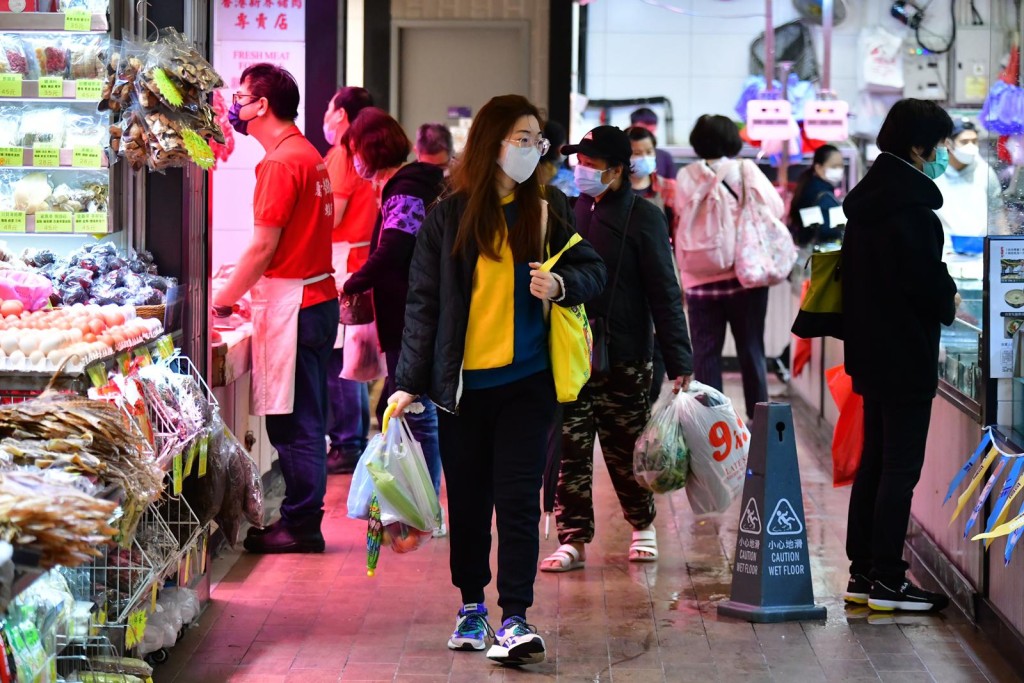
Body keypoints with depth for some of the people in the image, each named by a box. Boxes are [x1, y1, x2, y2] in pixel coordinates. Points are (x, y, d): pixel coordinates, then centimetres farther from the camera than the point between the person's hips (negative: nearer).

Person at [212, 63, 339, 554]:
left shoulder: (280, 162, -14)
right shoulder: (309, 155, 15)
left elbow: (264, 246, -17)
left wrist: (223, 299, -8)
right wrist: (245, 286, 18)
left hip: (293, 303, -10)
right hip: (318, 296, 10)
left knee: (292, 421, -4)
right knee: (306, 418, 12)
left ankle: (299, 526, 0)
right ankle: (302, 522, 18)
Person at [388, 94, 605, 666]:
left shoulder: (550, 208, 5)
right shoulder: (450, 216, 1)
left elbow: (594, 271, 12)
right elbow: (424, 301, 2)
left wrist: (562, 283, -12)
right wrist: (411, 381, -1)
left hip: (529, 381, 0)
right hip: (463, 382, 0)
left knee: (518, 499, -6)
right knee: (468, 501, 9)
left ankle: (515, 619, -7)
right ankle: (472, 606, 26)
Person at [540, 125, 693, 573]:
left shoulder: (643, 217, -4)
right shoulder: (568, 212, 8)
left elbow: (664, 293, -5)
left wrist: (679, 363, -8)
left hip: (624, 358, -3)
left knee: (625, 450, 7)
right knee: (569, 451, 0)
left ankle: (643, 525, 27)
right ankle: (573, 540, 6)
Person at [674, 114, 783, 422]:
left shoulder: (686, 176, 0)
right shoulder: (747, 171, -2)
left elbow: (682, 224, 2)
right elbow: (776, 209, 0)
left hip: (702, 277, 0)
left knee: (705, 351, 5)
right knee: (751, 351, 8)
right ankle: (758, 418, 10)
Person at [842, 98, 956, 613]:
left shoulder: (867, 195, 11)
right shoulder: (911, 201, -18)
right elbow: (926, 277, -21)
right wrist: (948, 305, -1)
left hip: (869, 352, 9)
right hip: (906, 353, -9)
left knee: (874, 461, 14)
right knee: (901, 465, -3)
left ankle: (863, 573, 18)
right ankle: (887, 581, -1)